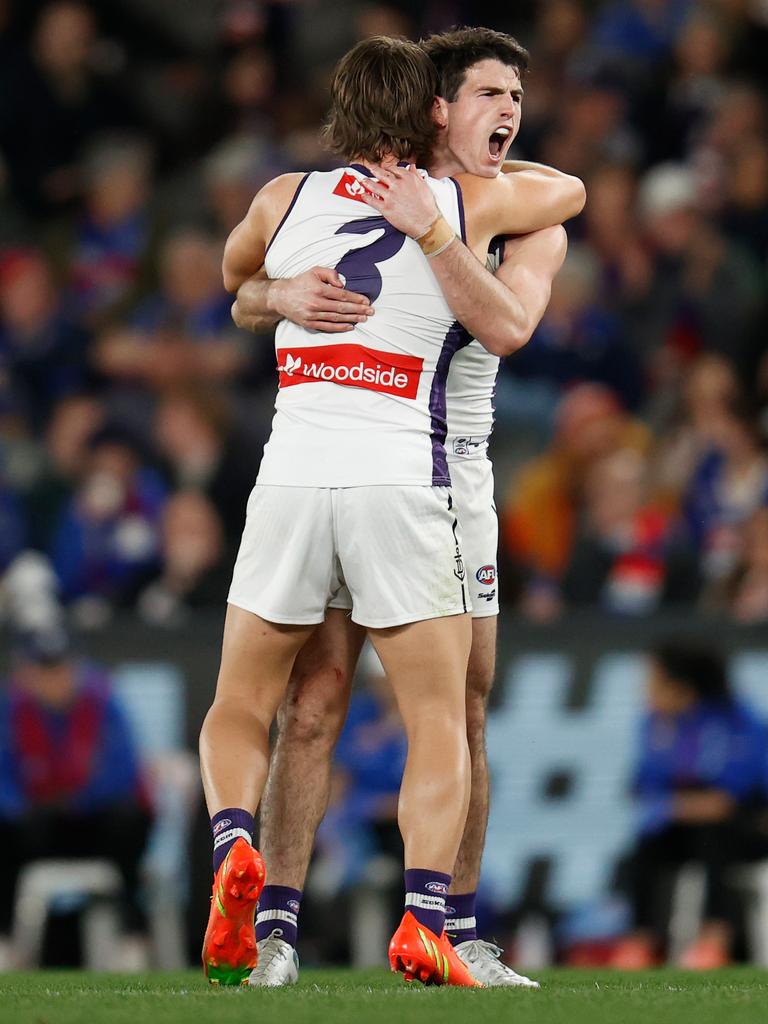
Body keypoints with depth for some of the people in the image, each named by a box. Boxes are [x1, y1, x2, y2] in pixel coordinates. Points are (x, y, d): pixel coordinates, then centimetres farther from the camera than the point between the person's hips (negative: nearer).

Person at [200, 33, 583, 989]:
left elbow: (232, 274, 33)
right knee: (439, 722, 5)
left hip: (292, 475, 1)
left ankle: (233, 841, -14)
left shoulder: (286, 197, 10)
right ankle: (424, 922, -13)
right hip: (402, 480, -1)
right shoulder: (472, 203, 7)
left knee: (239, 706, 15)